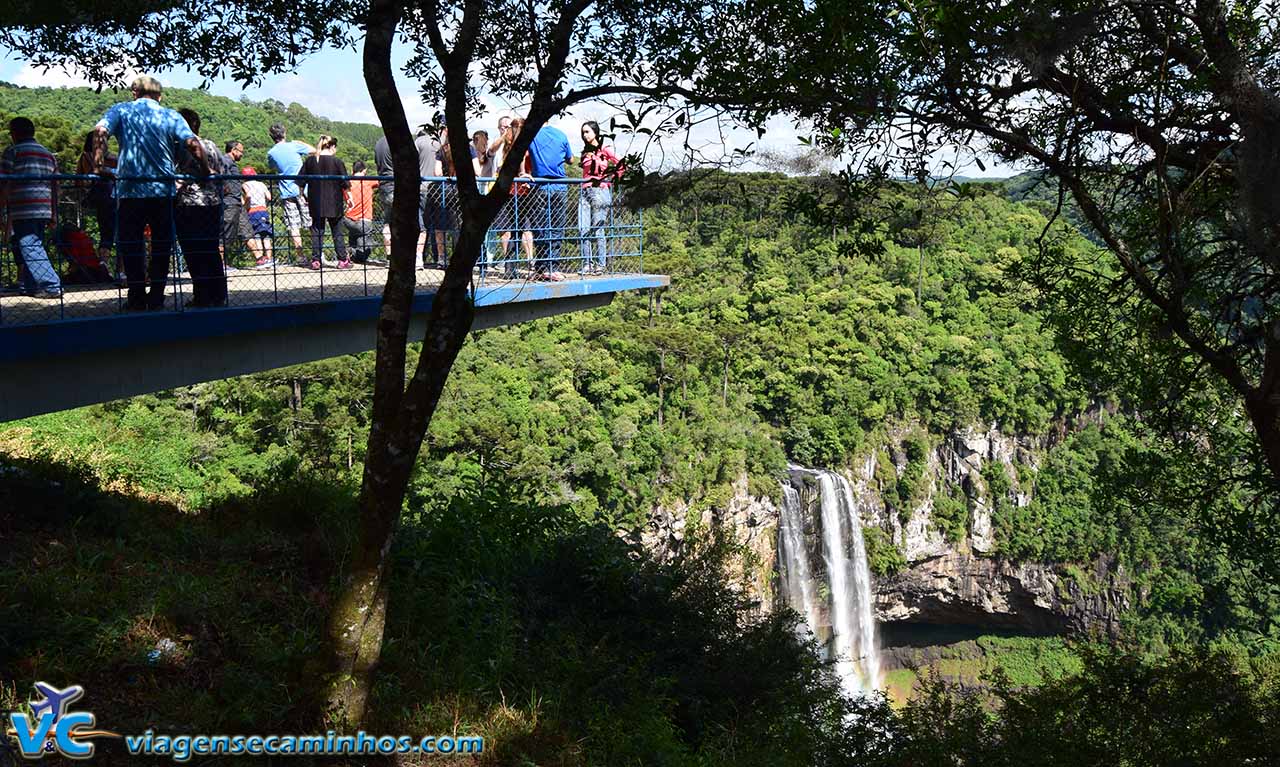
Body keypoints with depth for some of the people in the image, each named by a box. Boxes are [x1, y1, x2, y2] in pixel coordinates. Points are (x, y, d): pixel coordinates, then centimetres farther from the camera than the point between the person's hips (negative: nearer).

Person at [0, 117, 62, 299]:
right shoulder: (48, 154, 18)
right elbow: (54, 186, 16)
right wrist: (54, 214, 17)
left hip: (22, 212, -7)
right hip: (43, 211, 7)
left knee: (30, 249, -9)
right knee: (35, 246, 15)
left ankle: (52, 285, -19)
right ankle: (30, 286, 16)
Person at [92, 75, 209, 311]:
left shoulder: (121, 111, 6)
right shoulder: (171, 116, 6)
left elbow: (100, 131, -12)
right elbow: (193, 143, -8)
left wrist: (99, 165, -15)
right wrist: (206, 172, -1)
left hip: (130, 190, 0)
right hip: (163, 191, 1)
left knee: (130, 245, 9)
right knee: (161, 245, 10)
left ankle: (137, 298, 7)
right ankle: (157, 298, 9)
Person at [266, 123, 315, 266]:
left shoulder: (271, 153, 2)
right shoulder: (294, 146, -3)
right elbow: (313, 150, 10)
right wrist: (300, 142, 22)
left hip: (286, 193, 0)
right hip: (302, 189, 0)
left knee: (294, 226, 0)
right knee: (311, 222, 6)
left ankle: (300, 255, -2)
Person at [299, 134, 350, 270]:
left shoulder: (310, 161, 0)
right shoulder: (337, 162, -10)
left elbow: (301, 180, 4)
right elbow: (346, 184, -8)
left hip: (316, 204, 3)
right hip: (334, 203, -3)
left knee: (316, 232, 10)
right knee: (338, 232, 8)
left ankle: (316, 260, 6)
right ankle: (342, 260, 8)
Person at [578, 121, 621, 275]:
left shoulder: (604, 151, 0)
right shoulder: (585, 152, 17)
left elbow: (621, 165, -2)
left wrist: (610, 178, -3)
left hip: (599, 191, -5)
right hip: (585, 191, 5)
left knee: (597, 229, -7)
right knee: (583, 229, -4)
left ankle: (601, 264, -2)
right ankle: (587, 263, 0)